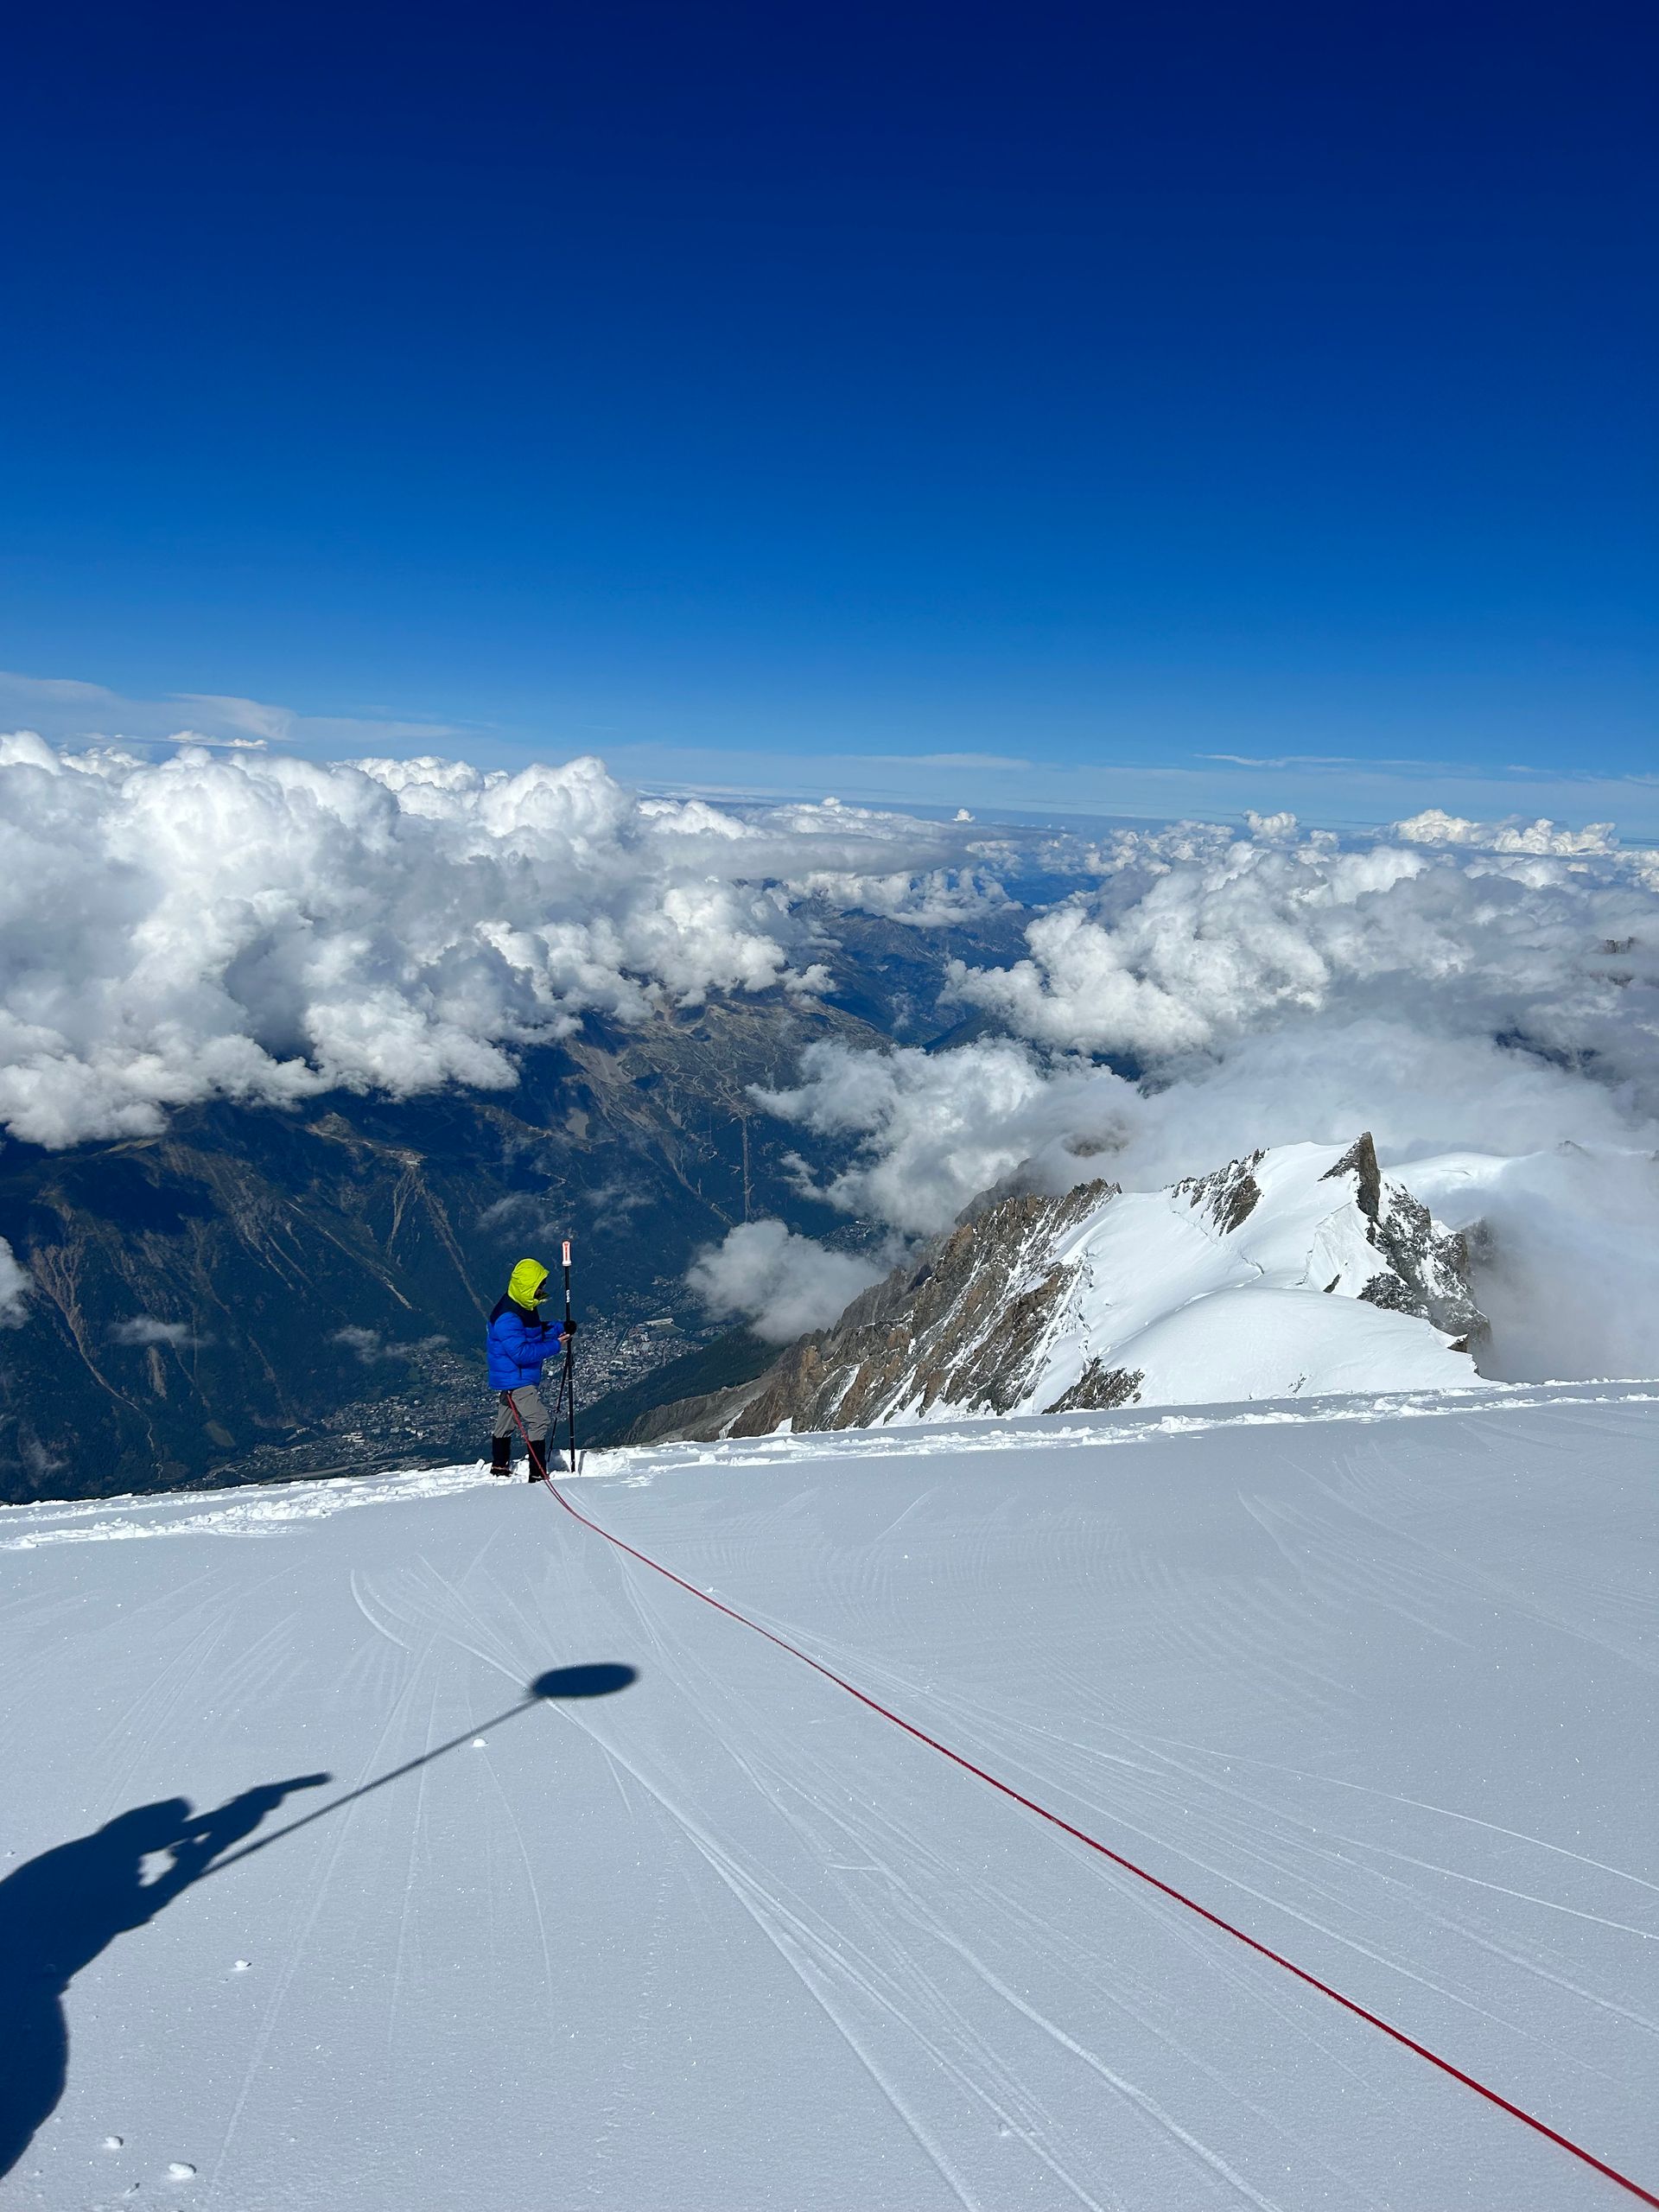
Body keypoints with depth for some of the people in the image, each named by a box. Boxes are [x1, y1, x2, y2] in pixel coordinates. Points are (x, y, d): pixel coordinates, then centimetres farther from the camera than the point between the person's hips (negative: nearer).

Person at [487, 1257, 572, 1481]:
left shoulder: (525, 1307, 4)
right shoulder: (507, 1317, -27)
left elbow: (536, 1332, 19)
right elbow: (520, 1352, -31)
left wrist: (559, 1329, 2)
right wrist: (554, 1347, -26)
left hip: (523, 1377, 10)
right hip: (514, 1379, -10)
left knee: (506, 1421, 22)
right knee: (538, 1420, -14)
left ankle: (499, 1467, 37)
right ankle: (538, 1474, -12)